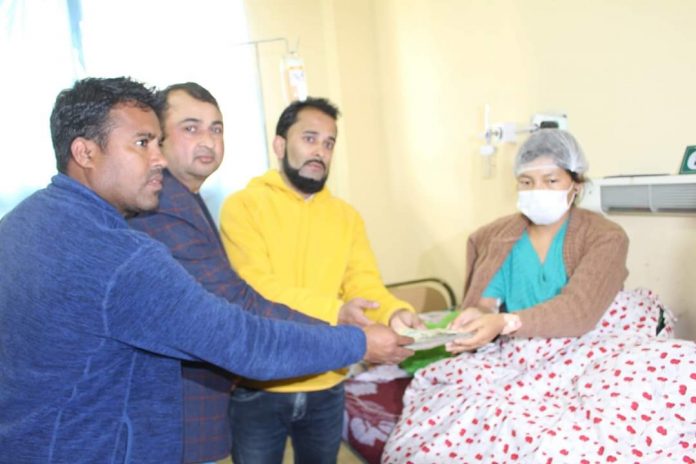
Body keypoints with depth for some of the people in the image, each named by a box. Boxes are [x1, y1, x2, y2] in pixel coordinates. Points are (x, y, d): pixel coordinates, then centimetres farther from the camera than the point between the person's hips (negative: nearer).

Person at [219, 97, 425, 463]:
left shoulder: (347, 216, 7)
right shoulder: (243, 206, -8)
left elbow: (366, 284, -3)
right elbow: (257, 289, -19)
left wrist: (395, 312, -25)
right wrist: (334, 311, -31)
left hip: (326, 389, 4)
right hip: (257, 390, -4)